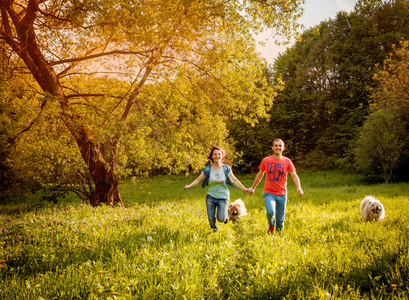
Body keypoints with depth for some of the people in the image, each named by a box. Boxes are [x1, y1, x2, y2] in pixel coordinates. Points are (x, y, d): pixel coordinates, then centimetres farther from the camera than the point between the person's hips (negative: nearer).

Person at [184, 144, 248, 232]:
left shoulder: (226, 168, -2)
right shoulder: (207, 169, -3)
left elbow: (234, 179, 5)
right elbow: (198, 179, -1)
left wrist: (244, 189, 1)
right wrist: (189, 186, -18)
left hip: (223, 197, -1)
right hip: (211, 197, 1)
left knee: (221, 218, -12)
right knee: (211, 218, -2)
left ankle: (225, 214, 25)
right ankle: (214, 230, 32)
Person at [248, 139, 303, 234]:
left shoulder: (287, 161, 4)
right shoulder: (266, 161, 3)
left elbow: (294, 176, 3)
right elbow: (259, 175, 17)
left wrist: (299, 188, -15)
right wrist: (253, 188, 25)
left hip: (282, 195, 1)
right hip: (269, 194, -1)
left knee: (280, 220, 5)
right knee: (270, 212, -26)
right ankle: (271, 226, 6)